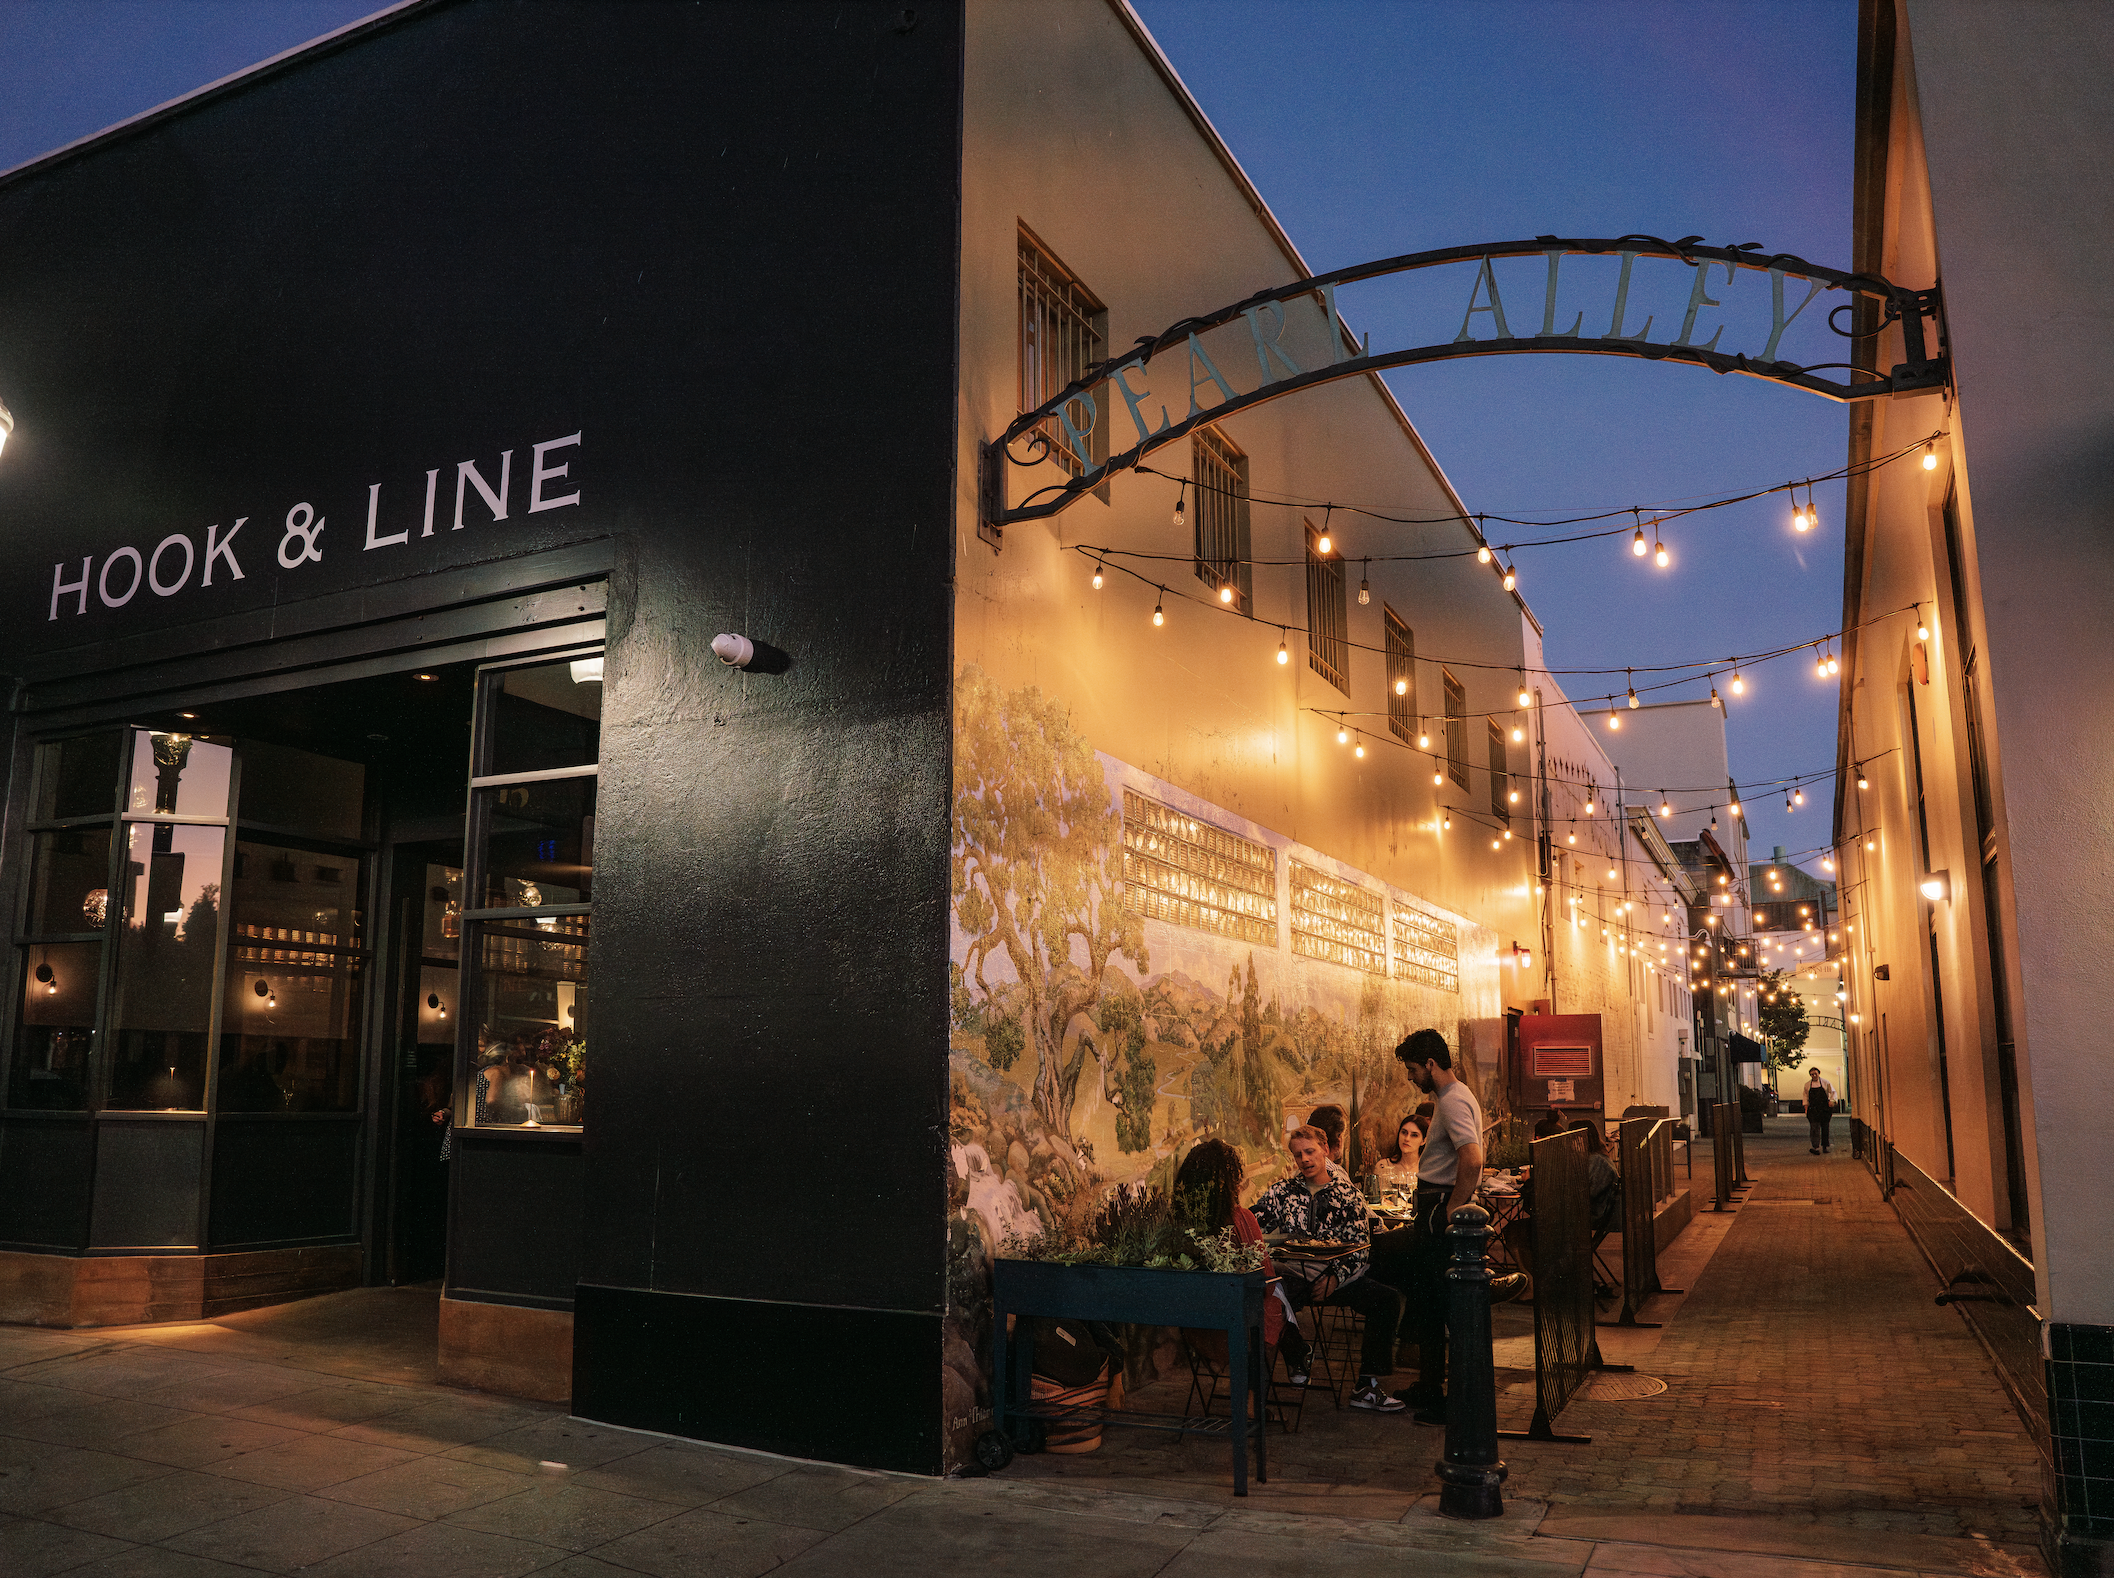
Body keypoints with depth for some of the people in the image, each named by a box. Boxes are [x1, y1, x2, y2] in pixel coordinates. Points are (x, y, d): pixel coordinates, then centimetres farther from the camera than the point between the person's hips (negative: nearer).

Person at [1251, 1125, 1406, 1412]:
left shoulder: (1349, 1196, 11)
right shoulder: (1281, 1191, 13)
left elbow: (1360, 1249, 5)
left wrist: (1335, 1278, -11)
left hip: (1335, 1278, 2)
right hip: (1292, 1278, -2)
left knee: (1387, 1299, -22)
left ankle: (1366, 1387, -14)